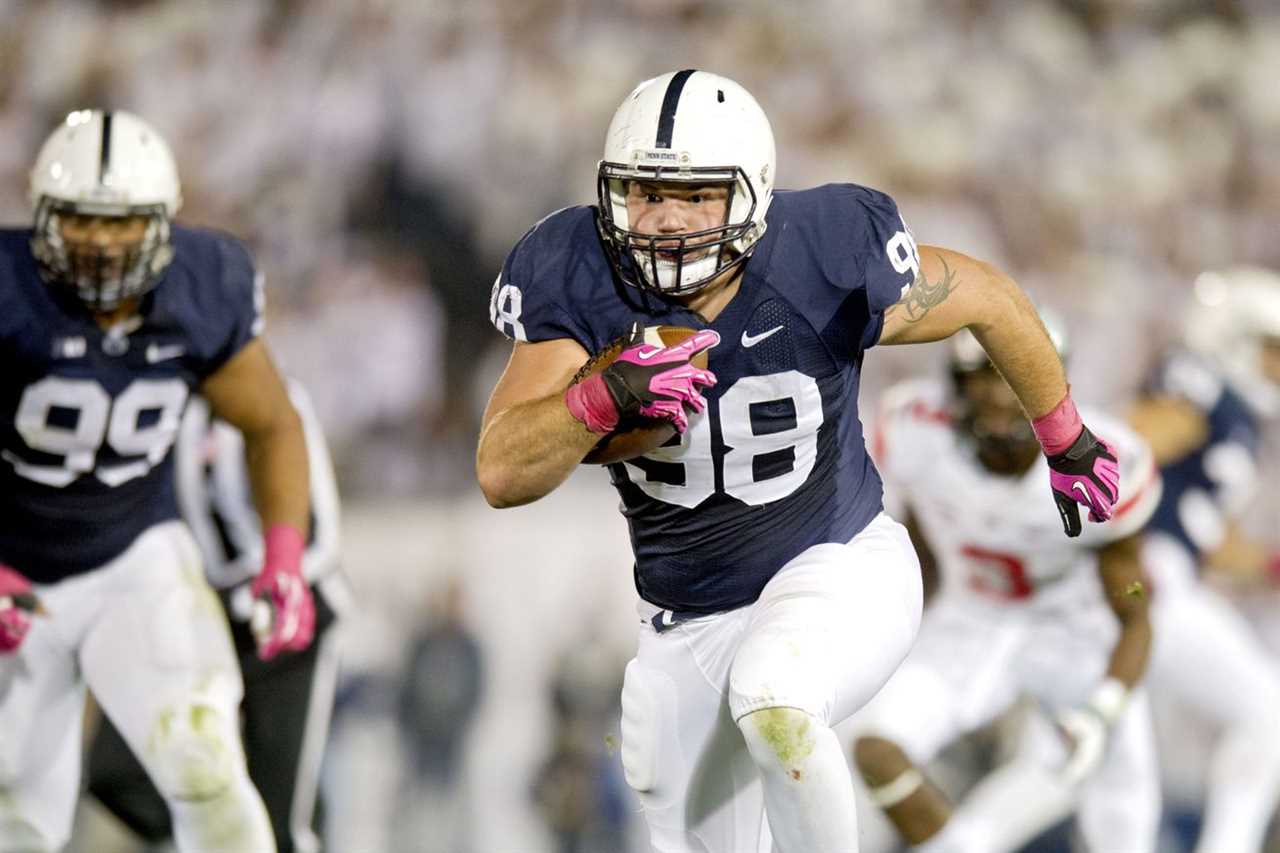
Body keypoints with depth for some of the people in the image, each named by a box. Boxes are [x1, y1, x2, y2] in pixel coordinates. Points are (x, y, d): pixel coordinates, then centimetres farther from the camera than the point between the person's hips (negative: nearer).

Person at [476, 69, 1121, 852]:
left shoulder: (823, 264, -21)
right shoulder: (578, 281, -16)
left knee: (772, 705, -35)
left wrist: (1066, 441, 12)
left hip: (840, 575, -4)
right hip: (688, 624, 4)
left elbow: (990, 299, -2)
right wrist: (605, 397, -41)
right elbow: (502, 475, -22)